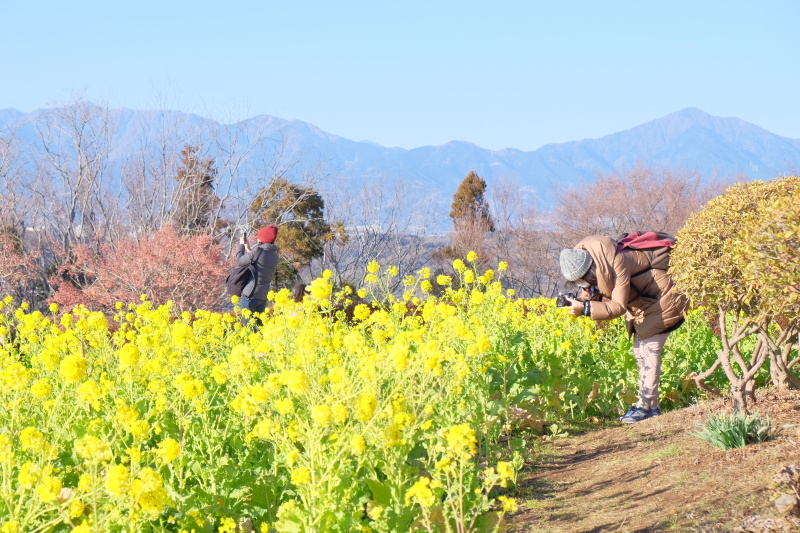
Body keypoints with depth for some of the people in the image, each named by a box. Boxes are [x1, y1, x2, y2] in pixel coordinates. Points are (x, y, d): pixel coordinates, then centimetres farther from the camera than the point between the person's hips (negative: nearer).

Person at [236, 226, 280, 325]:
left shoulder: (258, 250, -13)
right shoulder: (275, 255, 9)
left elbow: (239, 262, -3)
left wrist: (241, 245, 11)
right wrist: (248, 249, 28)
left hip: (250, 295, -7)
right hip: (263, 297, 7)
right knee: (258, 324, 13)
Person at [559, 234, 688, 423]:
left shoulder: (617, 263, -34)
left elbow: (618, 307, -35)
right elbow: (597, 294, -3)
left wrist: (585, 308, -41)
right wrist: (579, 302, -23)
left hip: (662, 298, -10)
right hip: (641, 301, 10)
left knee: (649, 349, -13)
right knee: (640, 350, 8)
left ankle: (645, 406, -11)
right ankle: (651, 406, 13)